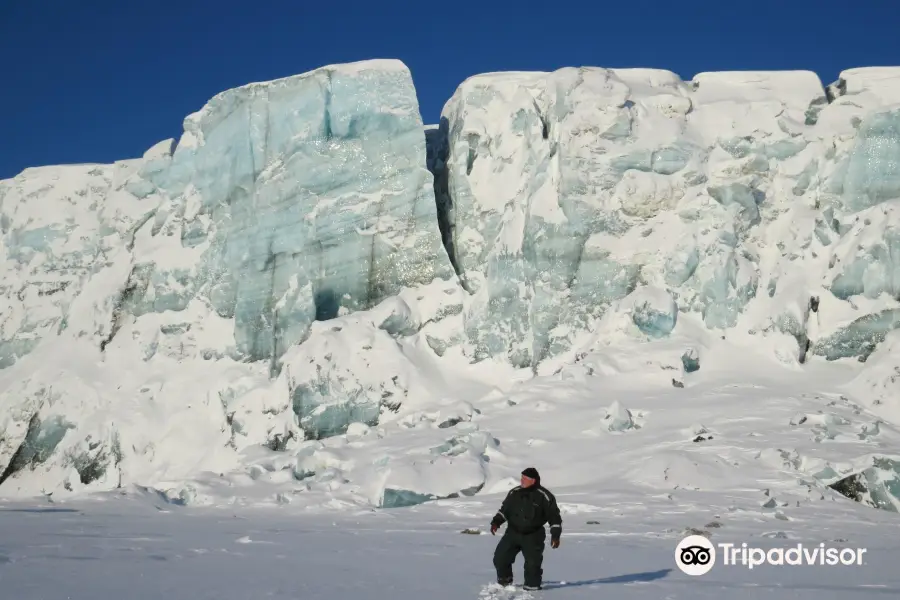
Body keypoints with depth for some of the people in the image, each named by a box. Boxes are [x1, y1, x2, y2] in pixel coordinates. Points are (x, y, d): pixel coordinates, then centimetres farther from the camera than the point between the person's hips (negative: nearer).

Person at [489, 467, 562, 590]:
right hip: (513, 533, 4)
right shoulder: (514, 493, 0)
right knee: (500, 557, 0)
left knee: (533, 562, -12)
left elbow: (554, 516, -7)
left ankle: (532, 586, 10)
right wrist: (496, 522, -3)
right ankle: (504, 582, 23)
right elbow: (504, 509, 10)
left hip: (533, 536, -4)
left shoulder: (544, 496, -12)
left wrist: (555, 535, -11)